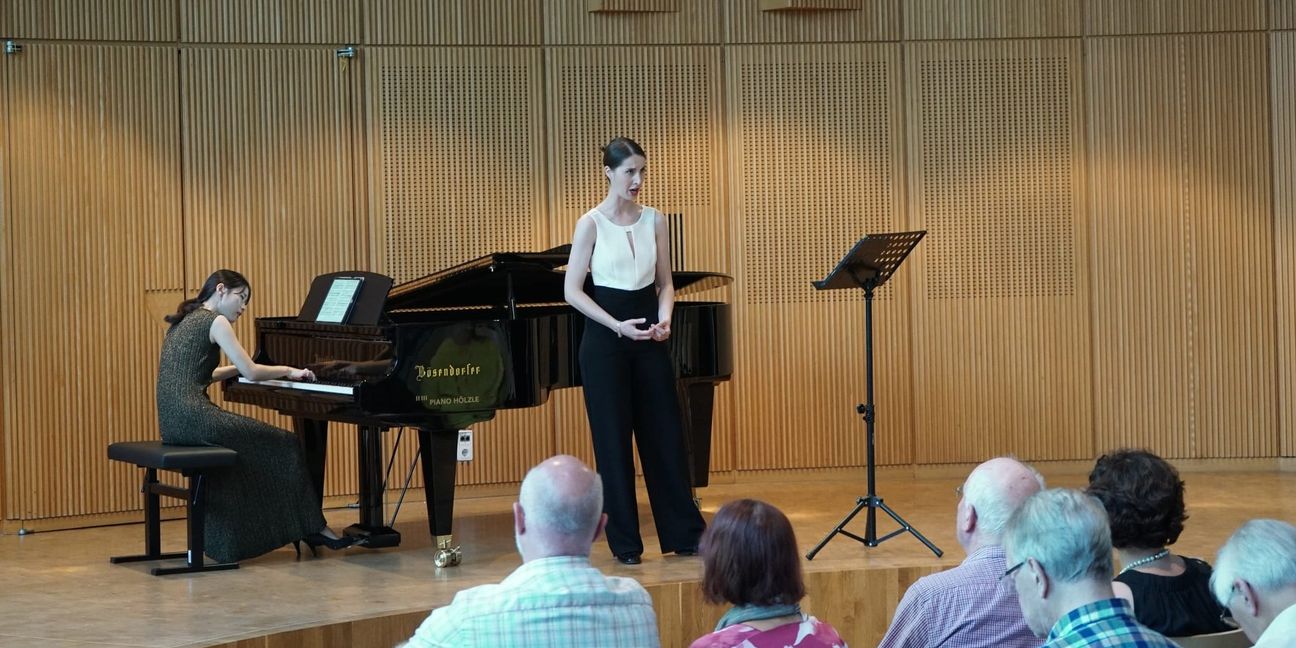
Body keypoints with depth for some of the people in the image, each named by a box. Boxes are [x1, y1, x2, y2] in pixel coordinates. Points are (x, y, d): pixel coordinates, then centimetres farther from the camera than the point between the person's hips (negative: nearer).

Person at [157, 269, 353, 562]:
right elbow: (251, 372, -8)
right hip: (194, 417, -9)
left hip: (173, 421, 9)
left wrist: (238, 368, 27)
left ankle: (229, 542, 26)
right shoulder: (215, 321, -5)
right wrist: (288, 370, 7)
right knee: (284, 446, 0)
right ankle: (312, 528, 8)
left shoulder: (184, 322, 21)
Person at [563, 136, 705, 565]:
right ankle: (625, 542, 10)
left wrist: (664, 319, -8)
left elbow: (665, 283, 12)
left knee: (665, 433, 5)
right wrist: (618, 325, -16)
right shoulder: (591, 224, -7)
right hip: (605, 340, -4)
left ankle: (684, 533, 14)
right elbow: (572, 291, -7)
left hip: (649, 339, 4)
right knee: (613, 438, 1)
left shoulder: (654, 221, 6)